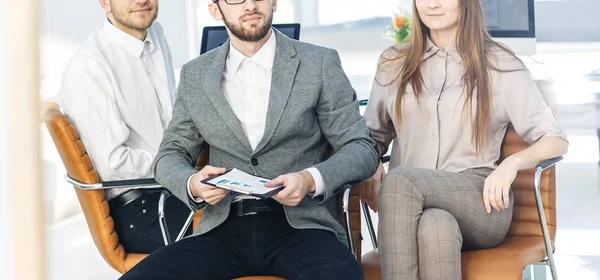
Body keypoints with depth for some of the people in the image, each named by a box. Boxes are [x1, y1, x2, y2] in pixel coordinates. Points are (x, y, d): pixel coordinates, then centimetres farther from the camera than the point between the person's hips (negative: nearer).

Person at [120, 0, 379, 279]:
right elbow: (170, 154, 17)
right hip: (224, 229, 3)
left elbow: (362, 150, 5)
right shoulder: (195, 75, 13)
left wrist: (311, 179, -15)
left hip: (301, 224, -3)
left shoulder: (320, 63, 5)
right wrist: (192, 183, -7)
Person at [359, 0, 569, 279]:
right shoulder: (394, 64, 18)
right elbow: (373, 133, 24)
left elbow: (556, 140, 5)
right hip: (408, 205, 2)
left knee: (399, 181, -34)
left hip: (479, 204, -1)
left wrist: (512, 162, -17)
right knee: (435, 225, -38)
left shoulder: (501, 66, 8)